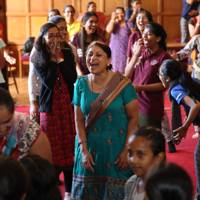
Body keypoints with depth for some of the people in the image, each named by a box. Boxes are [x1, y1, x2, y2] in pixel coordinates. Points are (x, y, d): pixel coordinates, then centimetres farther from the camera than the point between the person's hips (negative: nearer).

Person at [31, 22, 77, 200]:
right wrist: (54, 59, -12)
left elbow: (73, 78, -7)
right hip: (50, 107, -2)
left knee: (70, 147, 3)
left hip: (69, 105, 2)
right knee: (53, 148, 0)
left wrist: (60, 58, -11)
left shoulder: (67, 54, 4)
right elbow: (48, 81, -15)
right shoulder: (38, 59, -2)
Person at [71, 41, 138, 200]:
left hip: (116, 149, -3)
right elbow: (79, 120, 2)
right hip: (90, 148, 3)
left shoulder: (122, 84, -10)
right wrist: (84, 150, -6)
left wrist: (127, 150, -11)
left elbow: (133, 118, -7)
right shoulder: (81, 84, 0)